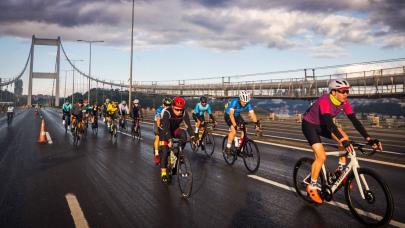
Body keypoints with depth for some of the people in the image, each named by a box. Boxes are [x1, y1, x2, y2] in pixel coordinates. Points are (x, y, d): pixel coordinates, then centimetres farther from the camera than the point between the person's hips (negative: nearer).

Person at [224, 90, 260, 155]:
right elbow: (231, 114, -41)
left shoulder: (248, 104, -21)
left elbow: (252, 114, -25)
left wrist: (257, 123, -39)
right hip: (228, 115, -5)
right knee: (234, 131, -24)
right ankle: (228, 148, -7)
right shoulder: (234, 101, -34)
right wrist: (235, 125, -50)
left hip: (237, 115, 5)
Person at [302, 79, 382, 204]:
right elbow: (329, 123, -43)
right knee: (321, 156, -17)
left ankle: (340, 171, 3)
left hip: (322, 124, 7)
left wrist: (369, 139, -27)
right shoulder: (324, 100, -33)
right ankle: (311, 187, 1)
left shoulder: (344, 102, -13)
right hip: (309, 125, -6)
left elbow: (355, 121, -17)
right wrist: (343, 141, -53)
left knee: (345, 139, -16)